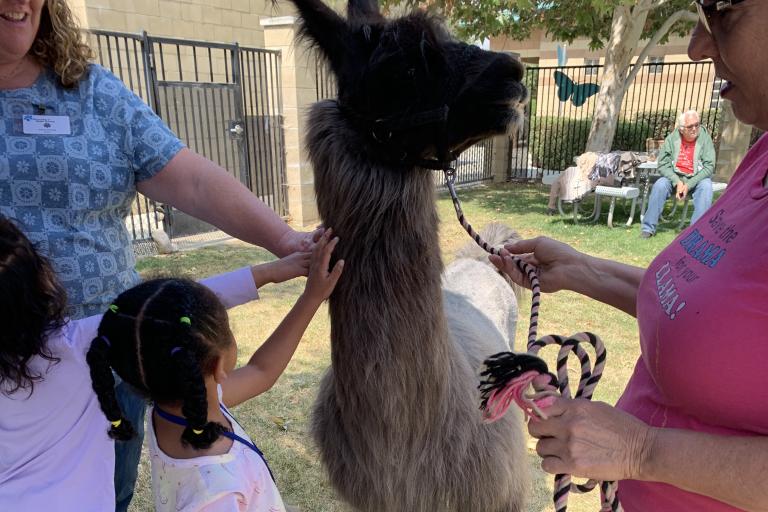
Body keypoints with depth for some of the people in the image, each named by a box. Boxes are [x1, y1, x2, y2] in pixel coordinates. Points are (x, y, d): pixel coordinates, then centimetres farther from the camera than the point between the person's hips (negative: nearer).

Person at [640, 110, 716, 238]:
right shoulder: (672, 138, -4)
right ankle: (648, 227, -22)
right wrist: (677, 182, -19)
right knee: (659, 185, -27)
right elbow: (663, 164, -5)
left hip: (697, 178, 0)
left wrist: (688, 185, -20)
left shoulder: (705, 138, -6)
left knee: (706, 186, -31)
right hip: (674, 176, 1)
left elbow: (709, 166, -11)